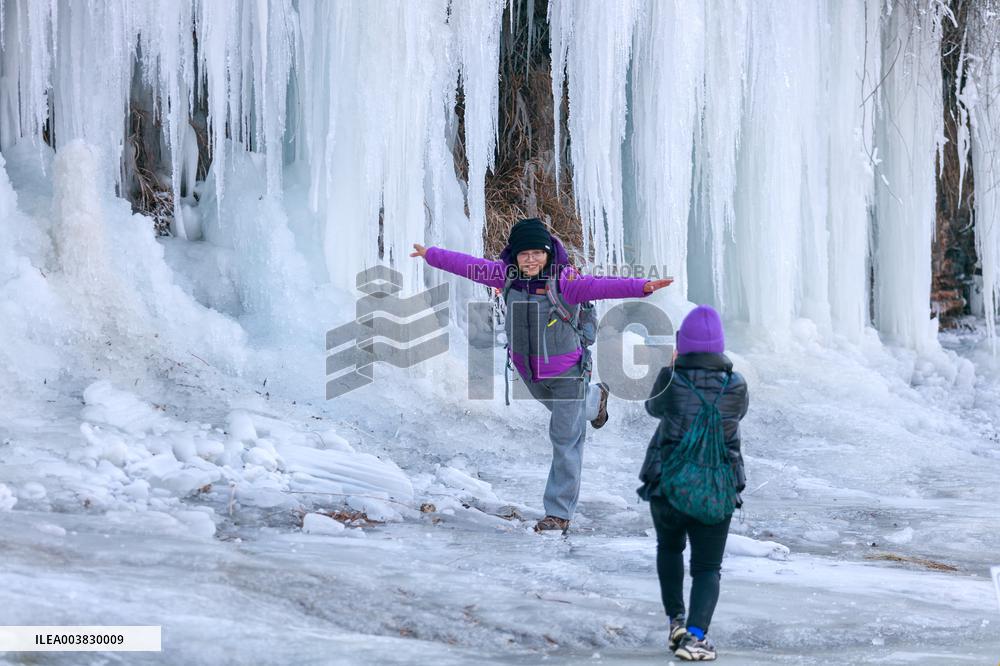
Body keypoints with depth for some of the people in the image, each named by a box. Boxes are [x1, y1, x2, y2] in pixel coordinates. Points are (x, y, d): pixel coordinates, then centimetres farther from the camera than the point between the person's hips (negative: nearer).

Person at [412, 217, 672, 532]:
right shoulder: (507, 276, -10)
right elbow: (469, 265, 2)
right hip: (528, 370, 5)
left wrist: (642, 286, -53)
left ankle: (559, 512, 7)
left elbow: (602, 285, -38)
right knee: (556, 406, 33)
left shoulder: (565, 281, -24)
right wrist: (431, 255, 12)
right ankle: (595, 399, 66)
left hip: (565, 370, -5)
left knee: (566, 440, -1)